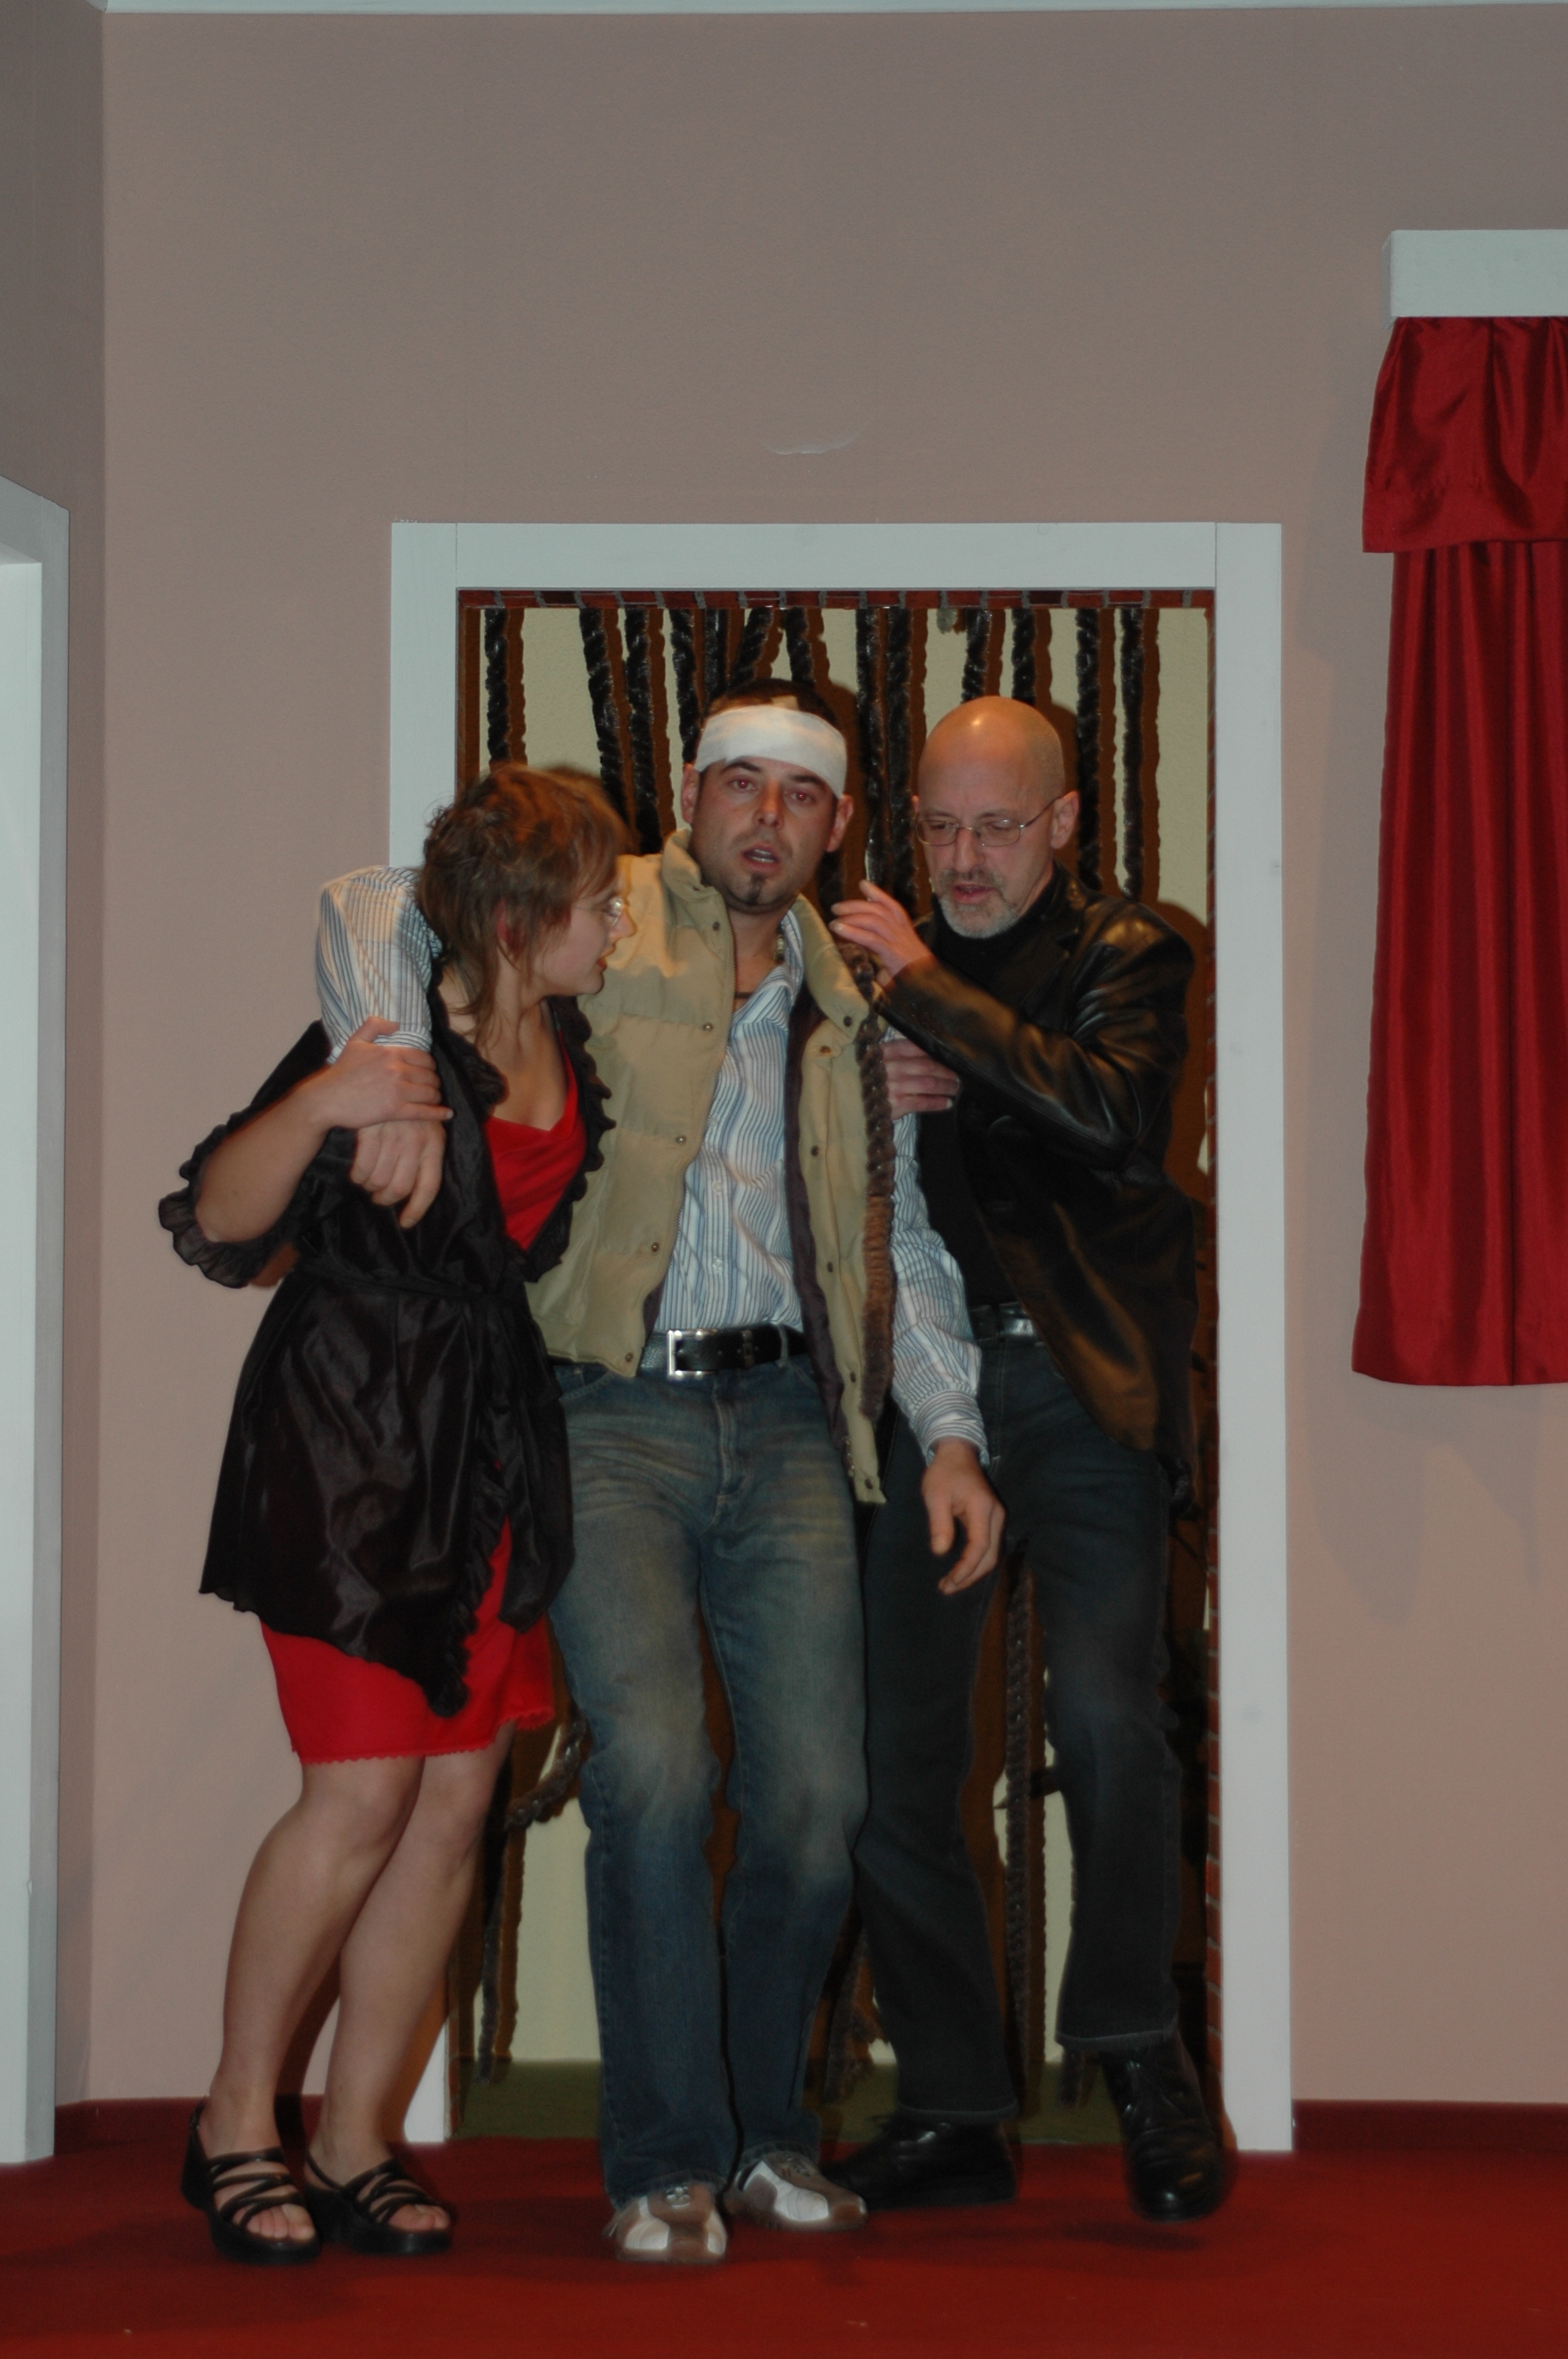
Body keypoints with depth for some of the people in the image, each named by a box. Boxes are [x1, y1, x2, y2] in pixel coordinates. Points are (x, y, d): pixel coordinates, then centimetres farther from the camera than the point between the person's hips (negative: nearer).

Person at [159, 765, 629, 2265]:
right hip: (350, 1438, -7)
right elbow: (214, 1223, -16)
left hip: (498, 1450, 7)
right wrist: (318, 1107, -35)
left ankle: (352, 2145, 13)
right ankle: (234, 2124, 9)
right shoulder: (388, 1045, -14)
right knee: (363, 1794, -9)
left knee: (457, 1803, 4)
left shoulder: (569, 1044, 7)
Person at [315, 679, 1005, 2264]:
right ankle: (662, 2161, -3)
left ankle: (764, 2131, 18)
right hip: (611, 1417, -4)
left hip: (784, 1419, 4)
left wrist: (949, 1433, 12)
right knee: (656, 1772, -18)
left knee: (817, 1799, -3)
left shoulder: (846, 1009, 19)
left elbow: (903, 1241, 22)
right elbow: (378, 910, 2)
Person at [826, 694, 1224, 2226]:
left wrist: (928, 992, -13)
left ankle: (1136, 2050, 5)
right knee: (890, 1752, 1)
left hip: (1078, 1374, -4)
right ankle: (949, 2112, 13)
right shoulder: (880, 967, 16)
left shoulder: (1127, 956, 5)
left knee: (1105, 1711, -18)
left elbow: (1106, 1115, -15)